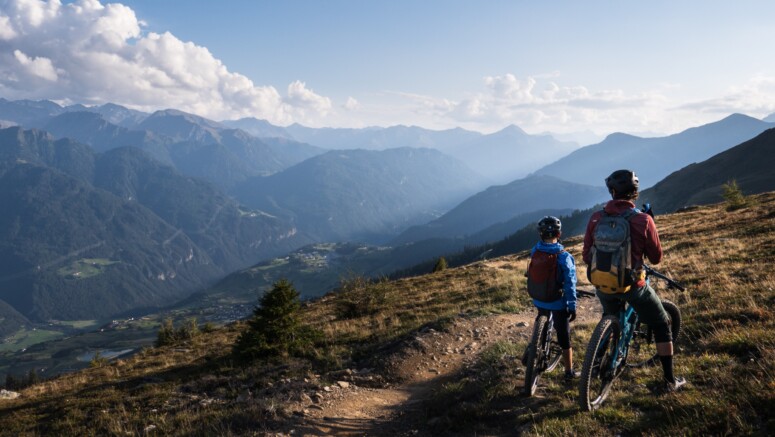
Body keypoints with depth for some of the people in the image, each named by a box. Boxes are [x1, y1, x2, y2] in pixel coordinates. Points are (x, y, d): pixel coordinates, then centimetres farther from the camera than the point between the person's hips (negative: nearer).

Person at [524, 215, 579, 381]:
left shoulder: (534, 251, -9)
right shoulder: (564, 257, -21)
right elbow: (570, 284, -18)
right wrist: (572, 307, -10)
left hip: (538, 300, 4)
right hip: (558, 303, -4)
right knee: (564, 336, 11)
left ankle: (530, 353, 27)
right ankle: (569, 372, 23)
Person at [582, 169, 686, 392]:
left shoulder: (596, 218, -6)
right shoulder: (643, 220, -14)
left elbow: (586, 256, 0)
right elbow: (656, 258, -3)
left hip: (603, 285, 3)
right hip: (633, 285, -3)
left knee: (610, 320, 33)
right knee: (662, 326, 18)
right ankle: (670, 380, 22)